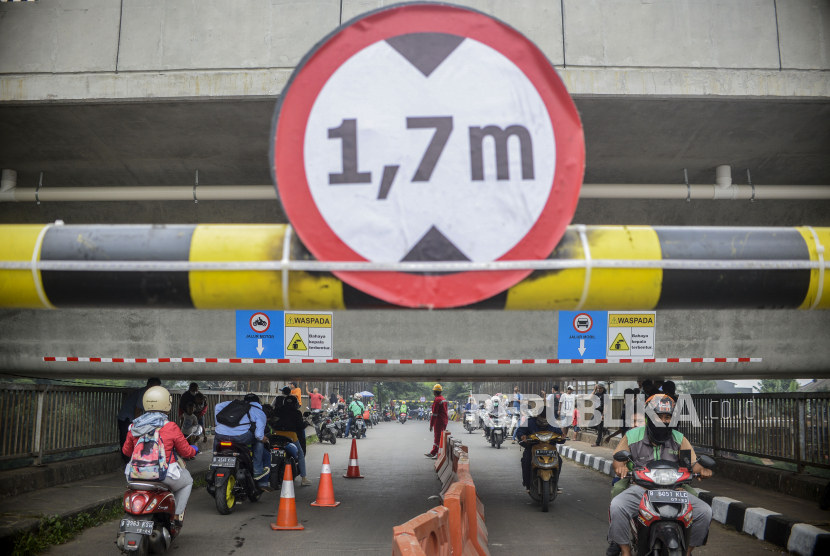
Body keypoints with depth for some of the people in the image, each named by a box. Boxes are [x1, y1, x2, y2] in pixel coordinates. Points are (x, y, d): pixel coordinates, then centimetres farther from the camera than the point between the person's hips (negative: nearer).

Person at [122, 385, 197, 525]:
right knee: (187, 481, 26)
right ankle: (177, 515, 18)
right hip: (164, 476, -4)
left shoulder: (134, 427, 1)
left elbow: (126, 450, 12)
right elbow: (185, 452, 0)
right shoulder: (171, 428, -10)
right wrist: (194, 450, 24)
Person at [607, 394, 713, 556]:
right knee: (617, 506, -31)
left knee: (705, 511, -16)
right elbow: (618, 460, -1)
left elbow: (692, 463, 3)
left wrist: (702, 470, -20)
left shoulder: (679, 439, 9)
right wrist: (621, 467, -25)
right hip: (640, 488, -2)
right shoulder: (632, 436, 2)